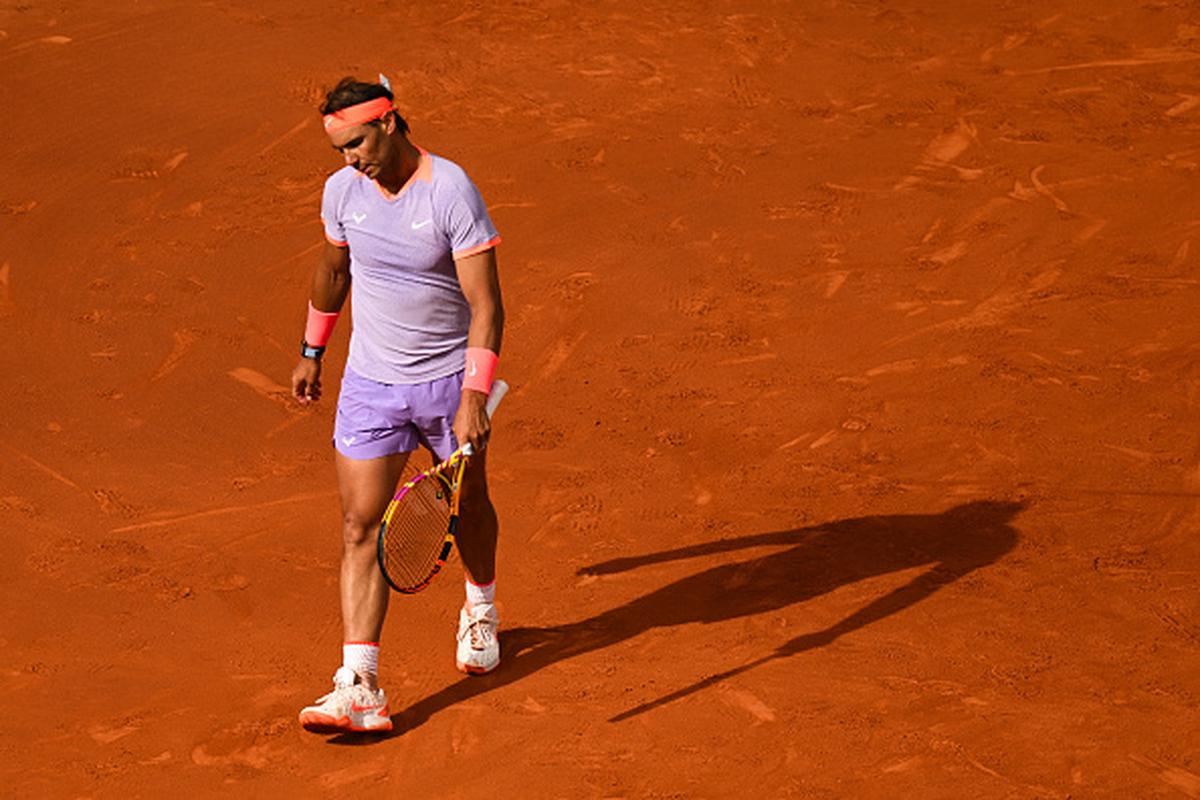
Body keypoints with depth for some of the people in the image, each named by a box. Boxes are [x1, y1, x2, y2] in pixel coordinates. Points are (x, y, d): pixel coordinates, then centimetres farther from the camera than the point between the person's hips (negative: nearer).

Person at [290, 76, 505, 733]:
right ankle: (359, 689, -11)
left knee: (468, 505, 17)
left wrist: (474, 398, -28)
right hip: (370, 384, 3)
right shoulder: (342, 190, -4)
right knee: (362, 526, -8)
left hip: (449, 382, -3)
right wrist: (312, 351, 23)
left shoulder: (452, 192, -19)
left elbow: (486, 306, -20)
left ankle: (480, 612, 49)